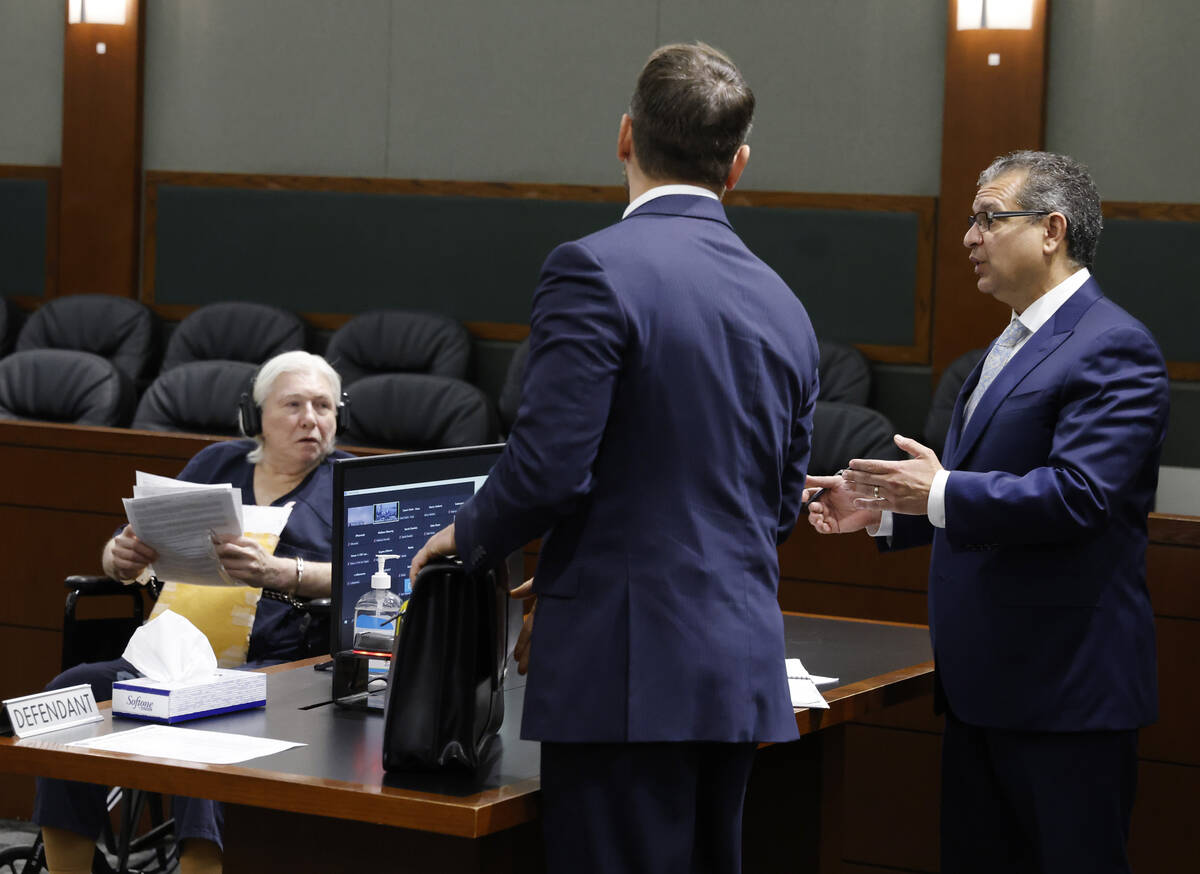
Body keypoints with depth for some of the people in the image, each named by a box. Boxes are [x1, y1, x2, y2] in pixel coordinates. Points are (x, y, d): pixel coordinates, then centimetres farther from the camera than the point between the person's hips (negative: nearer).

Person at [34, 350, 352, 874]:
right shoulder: (218, 464, 21)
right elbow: (125, 557, 22)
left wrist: (277, 572, -27)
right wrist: (121, 555, -4)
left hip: (284, 666, -4)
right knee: (73, 691, -22)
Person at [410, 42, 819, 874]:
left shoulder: (595, 269, -11)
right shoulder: (783, 305, 11)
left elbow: (549, 468, -16)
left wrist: (469, 537, 3)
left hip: (629, 671, -7)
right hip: (743, 671, 7)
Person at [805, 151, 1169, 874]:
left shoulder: (1113, 347, -14)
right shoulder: (1012, 346, 18)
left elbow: (1078, 494, -25)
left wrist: (941, 493, -24)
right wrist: (881, 510, 12)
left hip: (1066, 687, -10)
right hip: (985, 682, 10)